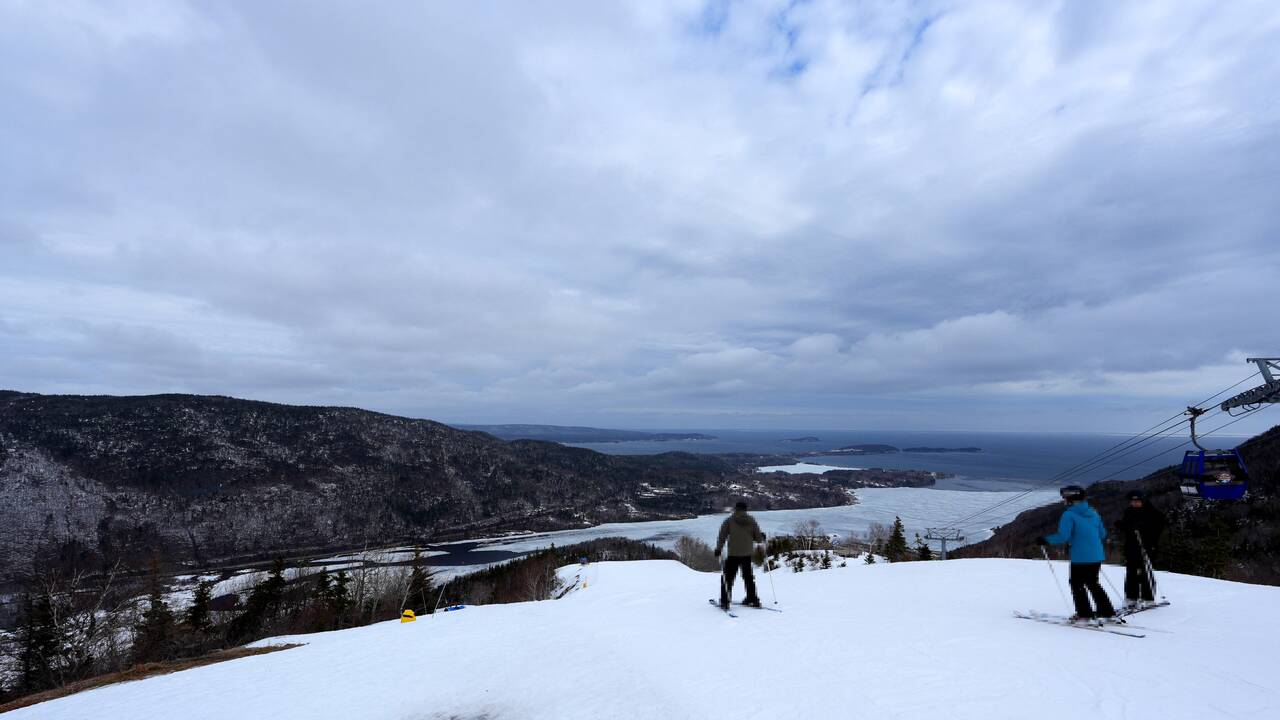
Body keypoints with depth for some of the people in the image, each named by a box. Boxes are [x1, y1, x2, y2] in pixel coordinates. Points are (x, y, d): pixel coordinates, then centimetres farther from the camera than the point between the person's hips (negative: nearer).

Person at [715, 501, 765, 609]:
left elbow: (722, 537, -7)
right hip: (747, 554, 3)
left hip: (732, 554, -3)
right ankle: (753, 599, 26)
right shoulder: (752, 521, 2)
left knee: (728, 577, 6)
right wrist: (762, 537, 25)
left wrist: (718, 549, 0)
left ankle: (725, 601, 1)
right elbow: (758, 538, 3)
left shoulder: (729, 520, -4)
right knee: (748, 577, 20)